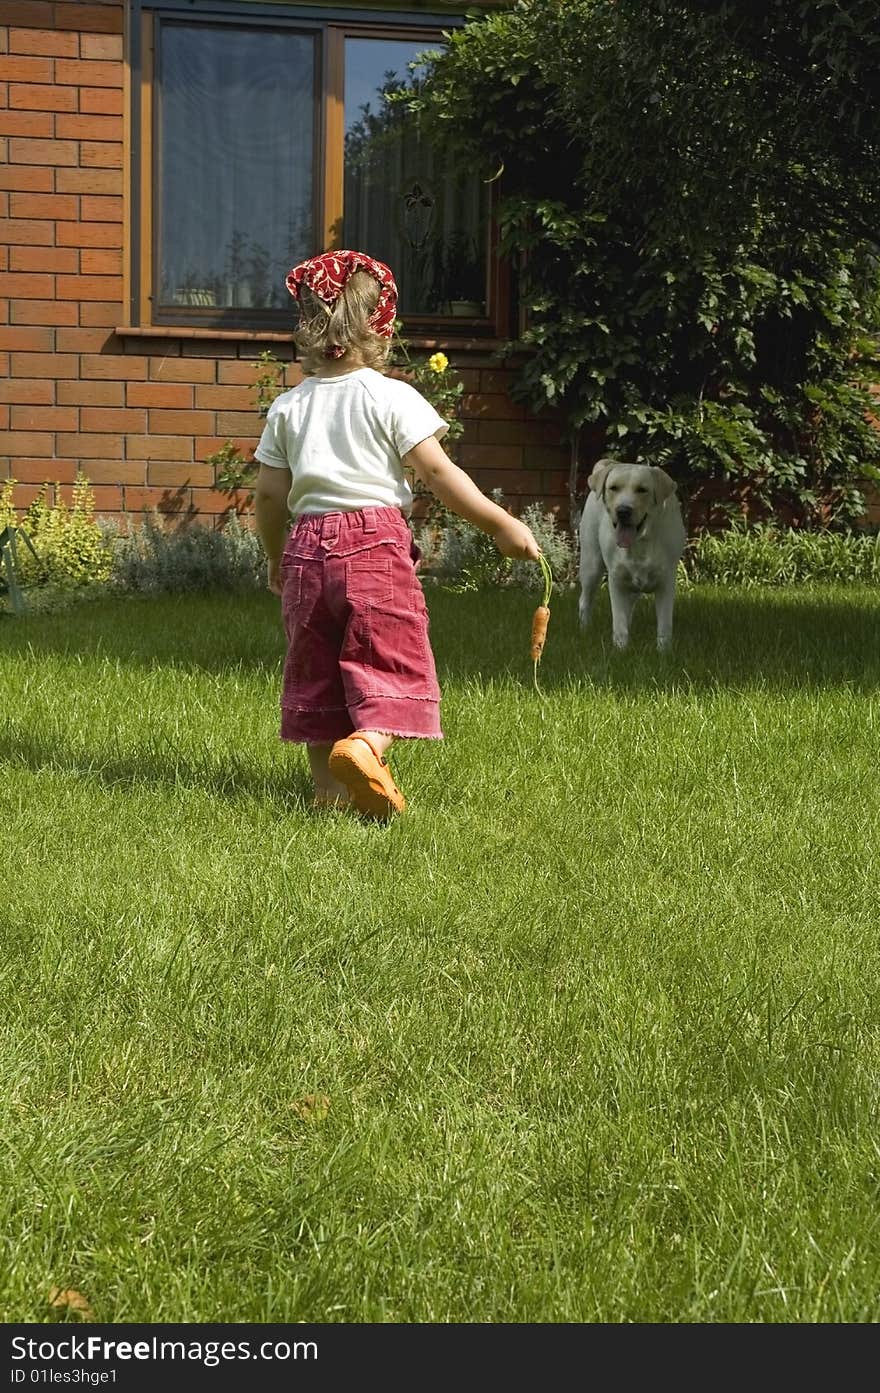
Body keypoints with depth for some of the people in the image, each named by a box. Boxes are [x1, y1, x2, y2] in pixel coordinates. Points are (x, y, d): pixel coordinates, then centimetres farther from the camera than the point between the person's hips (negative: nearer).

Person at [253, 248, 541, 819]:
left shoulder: (287, 407, 8)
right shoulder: (393, 398, -4)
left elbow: (270, 495, 9)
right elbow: (438, 473, -9)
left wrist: (276, 558, 24)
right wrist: (501, 524, -3)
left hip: (308, 545, 4)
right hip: (376, 543, -4)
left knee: (315, 668, 14)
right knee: (390, 659, -4)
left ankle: (329, 784, 18)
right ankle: (368, 744, -31)